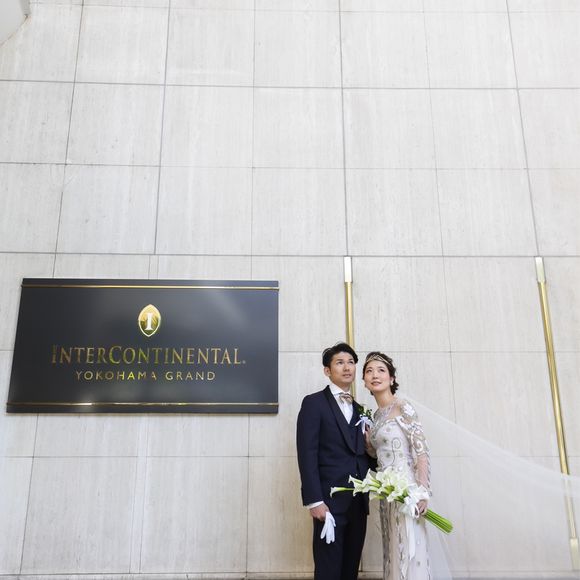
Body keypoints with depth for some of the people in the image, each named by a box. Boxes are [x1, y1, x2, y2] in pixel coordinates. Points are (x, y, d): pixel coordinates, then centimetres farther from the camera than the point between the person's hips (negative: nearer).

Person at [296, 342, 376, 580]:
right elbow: (307, 454, -10)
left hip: (358, 502, 6)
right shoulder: (314, 402, -3)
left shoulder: (358, 409, 17)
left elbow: (362, 454, 17)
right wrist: (314, 500, -17)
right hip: (330, 501, -6)